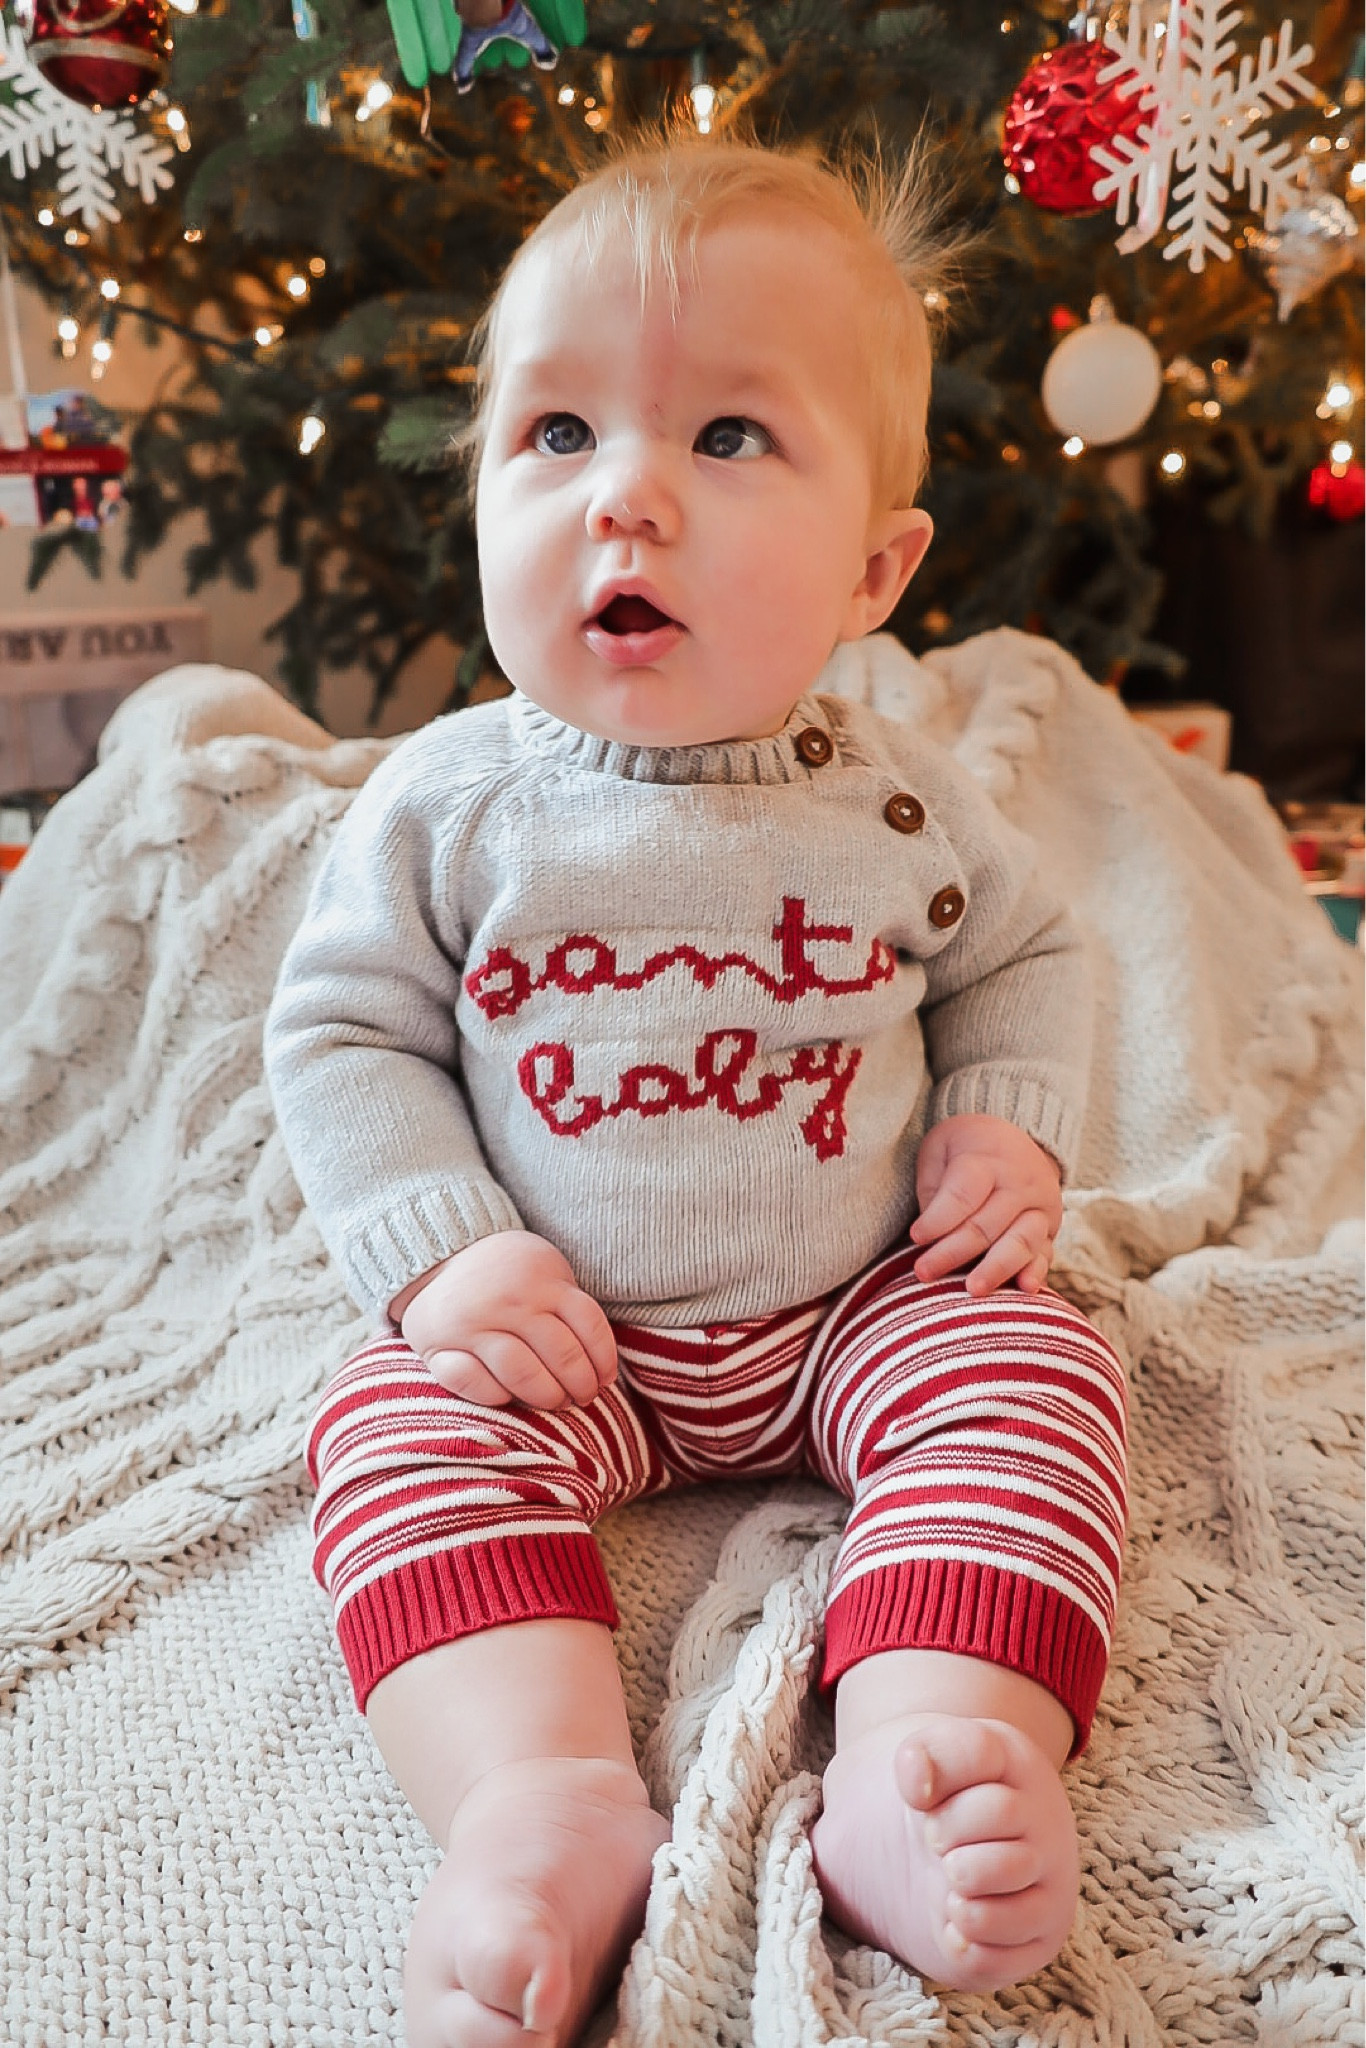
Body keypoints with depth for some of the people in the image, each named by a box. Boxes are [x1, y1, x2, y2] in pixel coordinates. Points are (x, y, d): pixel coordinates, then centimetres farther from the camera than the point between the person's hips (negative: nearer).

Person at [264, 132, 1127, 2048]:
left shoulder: (901, 802, -5)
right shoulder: (450, 805, -9)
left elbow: (1023, 959, 12)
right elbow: (342, 1030, -3)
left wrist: (1014, 1130, -6)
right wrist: (443, 1248, -16)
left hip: (869, 1301, 1)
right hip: (561, 1338, 0)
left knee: (1030, 1377, -21)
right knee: (402, 1425, -22)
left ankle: (922, 1777, -25)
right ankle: (546, 1790, -27)